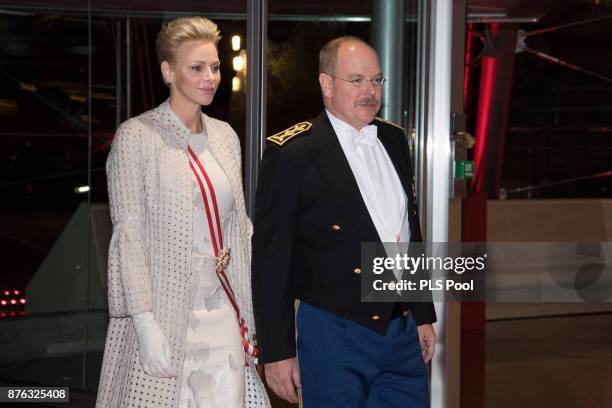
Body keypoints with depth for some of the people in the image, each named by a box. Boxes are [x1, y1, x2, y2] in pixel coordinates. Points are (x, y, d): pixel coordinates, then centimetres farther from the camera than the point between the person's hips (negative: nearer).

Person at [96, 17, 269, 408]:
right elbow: (128, 233, -10)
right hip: (166, 307, -5)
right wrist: (146, 323, -17)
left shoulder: (225, 135, 11)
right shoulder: (137, 136, -6)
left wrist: (251, 309, 11)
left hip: (223, 308, 5)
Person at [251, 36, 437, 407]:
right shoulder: (291, 153, -10)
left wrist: (424, 315, 19)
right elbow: (270, 260, -9)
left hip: (403, 333, 6)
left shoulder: (394, 139, 10)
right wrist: (277, 351, -10)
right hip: (333, 334, -6)